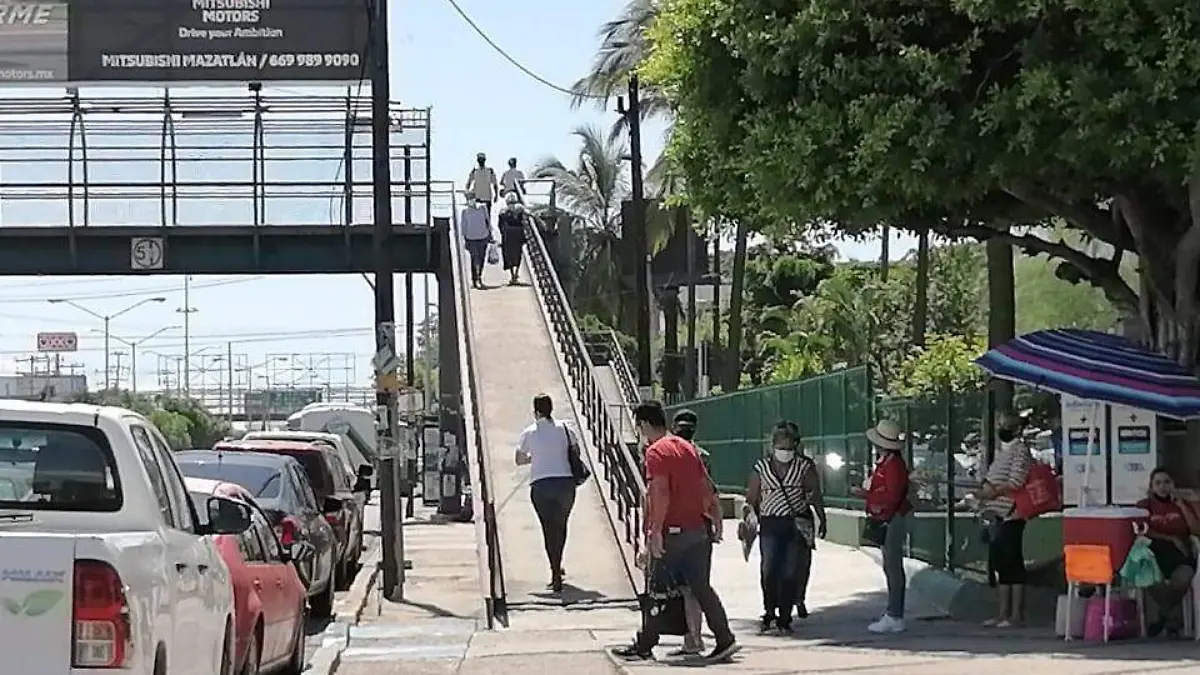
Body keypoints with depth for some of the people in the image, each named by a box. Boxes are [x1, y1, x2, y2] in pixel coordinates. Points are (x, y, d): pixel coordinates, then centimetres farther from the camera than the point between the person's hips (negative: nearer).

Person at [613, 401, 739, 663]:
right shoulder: (687, 447, 14)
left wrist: (655, 531, -20)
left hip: (674, 532, -7)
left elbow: (661, 493, -21)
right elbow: (706, 489, 15)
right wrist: (714, 522, 19)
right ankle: (725, 640, -1)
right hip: (699, 529, 7)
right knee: (701, 587, 7)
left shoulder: (656, 452, -11)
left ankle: (644, 646, 11)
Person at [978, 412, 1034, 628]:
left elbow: (1016, 483, -17)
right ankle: (1002, 613, 15)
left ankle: (1015, 614, -4)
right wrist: (986, 487, 7)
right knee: (999, 564, 10)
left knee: (1013, 563, -6)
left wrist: (993, 490, -11)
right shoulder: (1001, 452, 21)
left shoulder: (1020, 450, -7)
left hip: (1011, 515, -9)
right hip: (997, 516, 9)